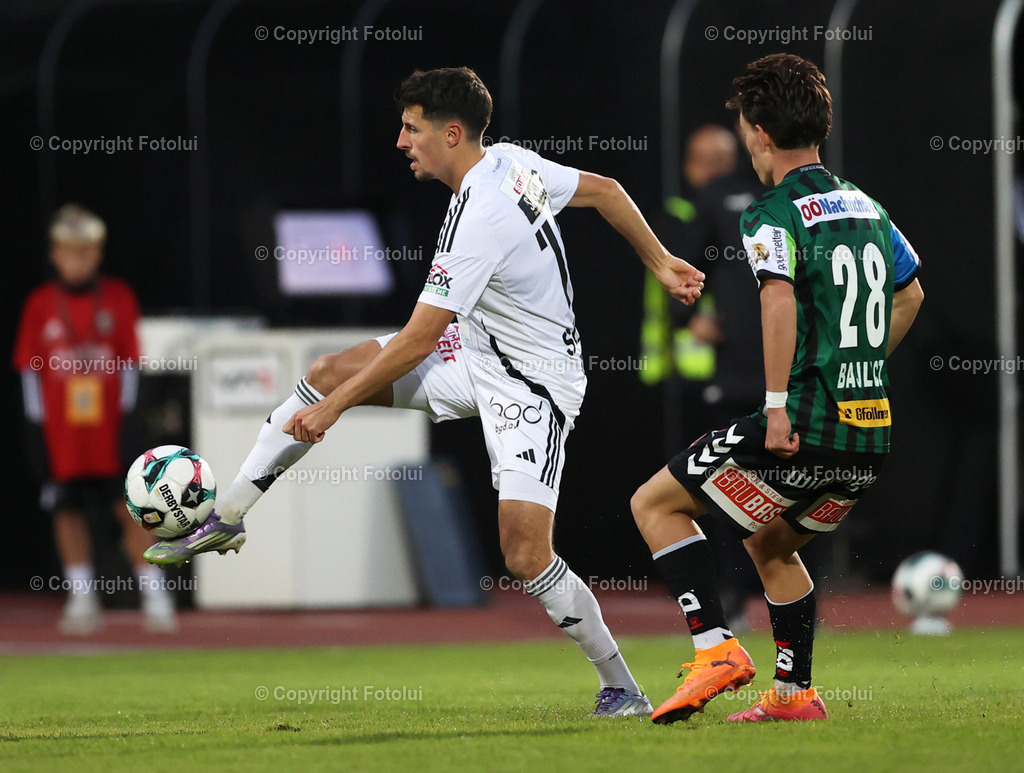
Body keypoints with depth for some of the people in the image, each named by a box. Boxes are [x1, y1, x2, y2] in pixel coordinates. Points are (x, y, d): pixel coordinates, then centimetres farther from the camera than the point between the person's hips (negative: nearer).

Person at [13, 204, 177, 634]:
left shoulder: (118, 299, 3)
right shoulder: (41, 304, 4)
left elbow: (131, 364, 3)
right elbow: (29, 369, 5)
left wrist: (130, 417, -4)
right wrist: (36, 427, 0)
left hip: (111, 432, -1)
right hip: (61, 433, 1)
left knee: (133, 508, -4)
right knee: (68, 511, 3)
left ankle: (155, 597, -1)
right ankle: (82, 600, 12)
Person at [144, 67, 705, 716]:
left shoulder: (480, 220, -29)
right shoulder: (511, 162, -3)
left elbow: (416, 341, -25)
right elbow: (604, 189, 11)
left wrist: (334, 408, -17)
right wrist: (660, 263, 22)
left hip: (533, 383, -10)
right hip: (481, 349, 10)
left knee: (525, 554, -17)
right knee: (334, 369, 0)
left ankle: (623, 688, -2)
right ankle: (227, 517, 7)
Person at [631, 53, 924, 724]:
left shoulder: (774, 213, -8)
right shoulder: (865, 207, 15)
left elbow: (780, 299, -26)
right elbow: (910, 294, 30)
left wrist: (778, 406, -24)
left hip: (804, 426, -8)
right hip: (872, 432, 8)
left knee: (656, 504, 5)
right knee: (771, 543, 29)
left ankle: (717, 650, -7)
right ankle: (794, 693, 26)